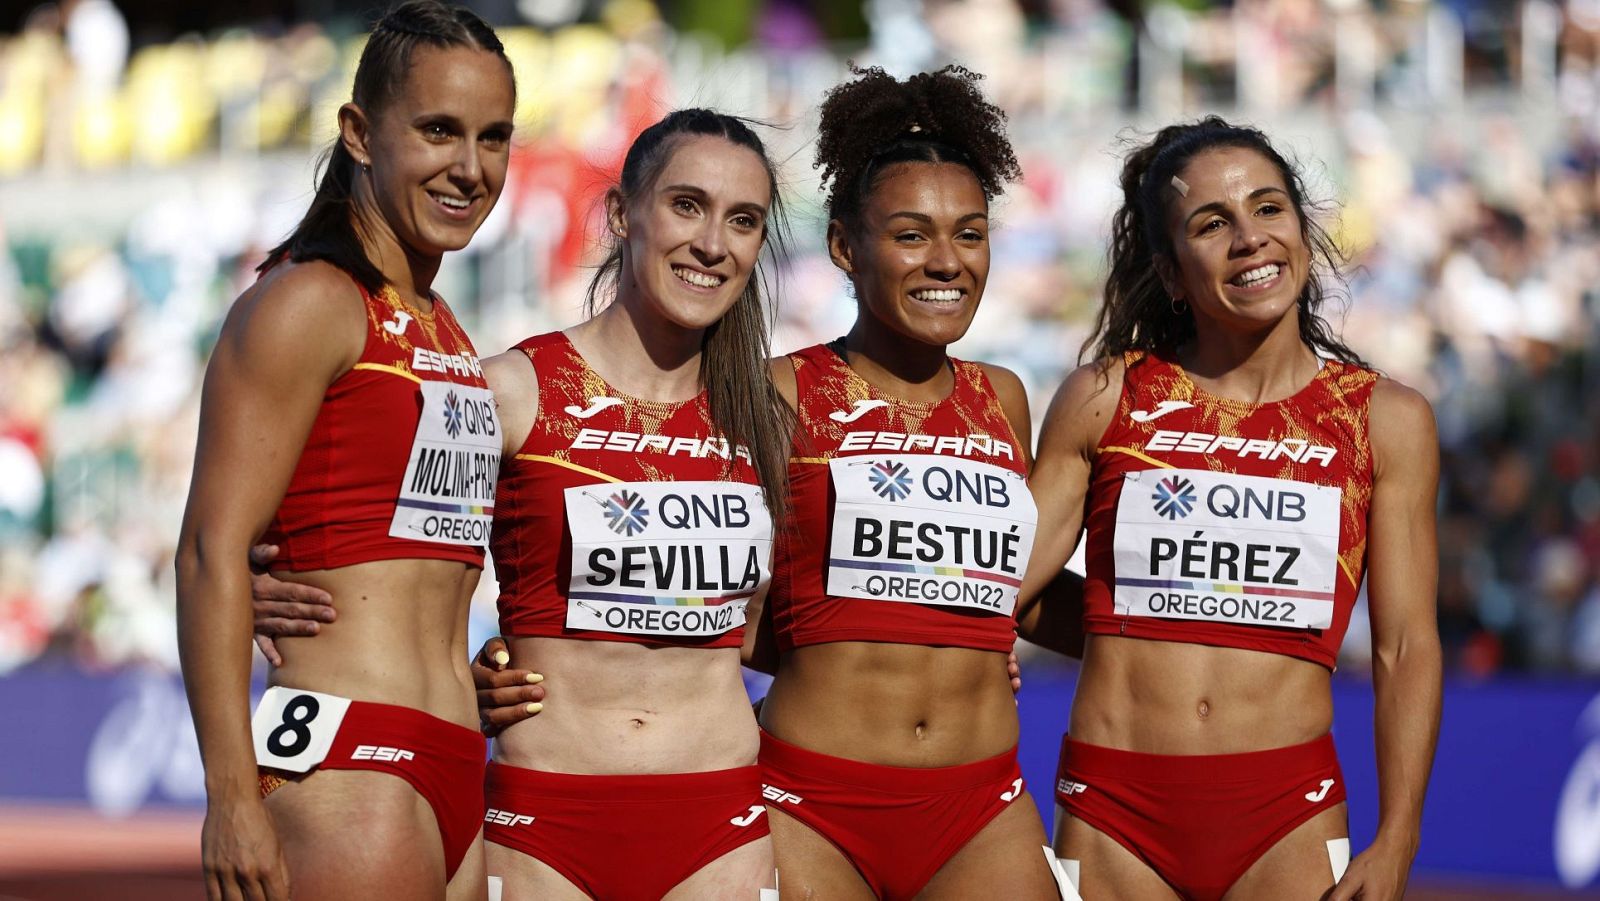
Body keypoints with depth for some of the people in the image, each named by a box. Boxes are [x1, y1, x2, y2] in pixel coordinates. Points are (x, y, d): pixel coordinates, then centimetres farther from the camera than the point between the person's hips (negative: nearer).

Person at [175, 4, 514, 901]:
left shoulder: (443, 332, 20)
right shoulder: (308, 302, -5)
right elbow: (212, 552, -13)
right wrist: (232, 797, -18)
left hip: (454, 771, 8)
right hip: (346, 760, -8)